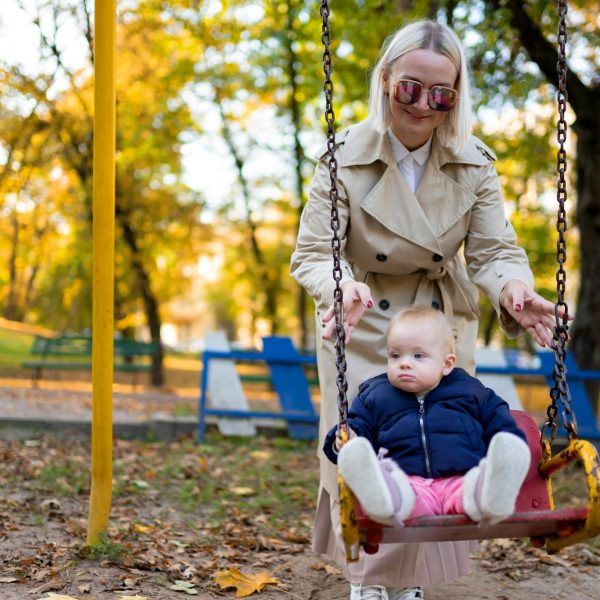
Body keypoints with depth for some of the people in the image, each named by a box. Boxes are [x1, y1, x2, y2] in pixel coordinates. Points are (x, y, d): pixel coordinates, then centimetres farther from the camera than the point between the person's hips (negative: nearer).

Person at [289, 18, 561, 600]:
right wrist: (341, 287, -46)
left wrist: (512, 289, -39)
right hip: (362, 326, -2)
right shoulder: (344, 156, -20)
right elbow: (312, 252, -22)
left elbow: (493, 250, -14)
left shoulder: (475, 163, -12)